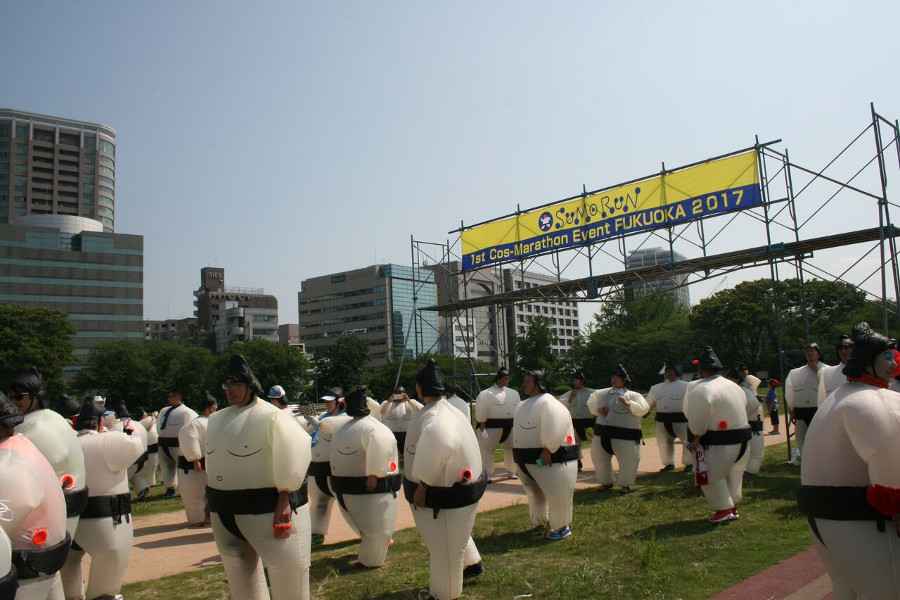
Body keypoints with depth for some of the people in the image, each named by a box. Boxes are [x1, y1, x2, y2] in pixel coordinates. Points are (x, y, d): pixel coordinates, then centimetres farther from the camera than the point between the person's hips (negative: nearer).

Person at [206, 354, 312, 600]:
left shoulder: (271, 417, -14)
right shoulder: (217, 420, 8)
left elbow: (290, 457, -18)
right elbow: (214, 460, 16)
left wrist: (284, 500, -21)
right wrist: (213, 499, 17)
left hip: (265, 506, -7)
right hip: (225, 509, 7)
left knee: (288, 565, -5)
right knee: (238, 569, 20)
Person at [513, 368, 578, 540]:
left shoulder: (547, 403, -18)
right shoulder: (525, 405, 11)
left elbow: (556, 428, -27)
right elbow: (519, 429, 19)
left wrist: (548, 450, -24)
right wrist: (518, 452, 14)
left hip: (549, 458, -10)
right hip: (528, 460, 10)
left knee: (556, 494, 1)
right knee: (534, 493, 20)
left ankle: (562, 528, 16)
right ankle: (538, 525, 35)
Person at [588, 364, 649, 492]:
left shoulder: (633, 395, 0)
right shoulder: (603, 393, 10)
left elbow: (643, 409, -12)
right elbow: (591, 402, 20)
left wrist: (627, 403, -22)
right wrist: (598, 410, 2)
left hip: (625, 434, -4)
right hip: (602, 433, 4)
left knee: (628, 460, -4)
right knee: (599, 458, 12)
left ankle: (625, 484, 21)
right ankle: (607, 482, 33)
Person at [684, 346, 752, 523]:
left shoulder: (701, 389, -19)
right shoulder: (734, 386, 9)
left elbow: (698, 418, -20)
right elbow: (743, 407, 12)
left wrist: (697, 436, -4)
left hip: (719, 442, -9)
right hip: (742, 438, 9)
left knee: (712, 475, 4)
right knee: (734, 474, 20)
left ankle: (724, 509, 5)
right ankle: (732, 506, 29)